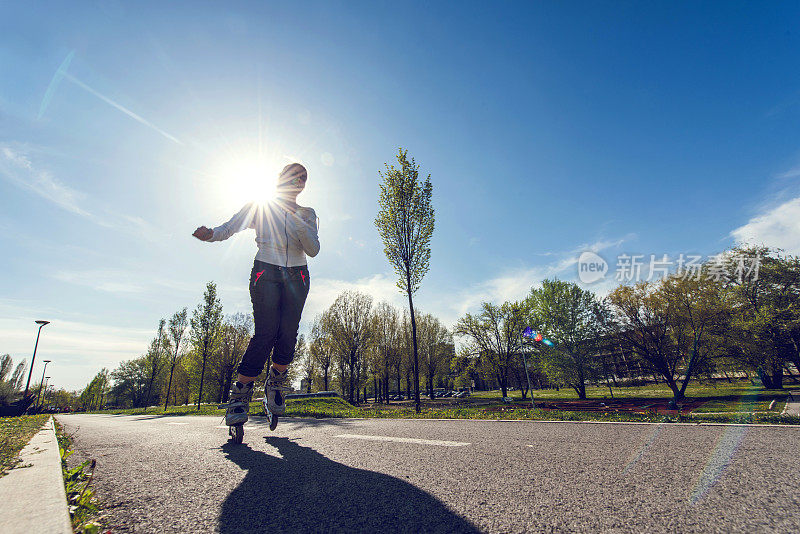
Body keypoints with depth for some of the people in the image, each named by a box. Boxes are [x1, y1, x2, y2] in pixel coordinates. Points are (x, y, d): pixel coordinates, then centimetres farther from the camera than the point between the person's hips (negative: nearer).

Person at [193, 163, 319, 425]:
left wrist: (299, 223, -12)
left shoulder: (307, 214, 16)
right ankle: (240, 396, -3)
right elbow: (230, 227, 3)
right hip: (265, 272, -2)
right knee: (266, 332, -17)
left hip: (296, 276, 2)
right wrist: (211, 234, -19)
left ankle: (275, 384, 15)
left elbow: (313, 250, 4)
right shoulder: (259, 207, 12)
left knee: (288, 334, -11)